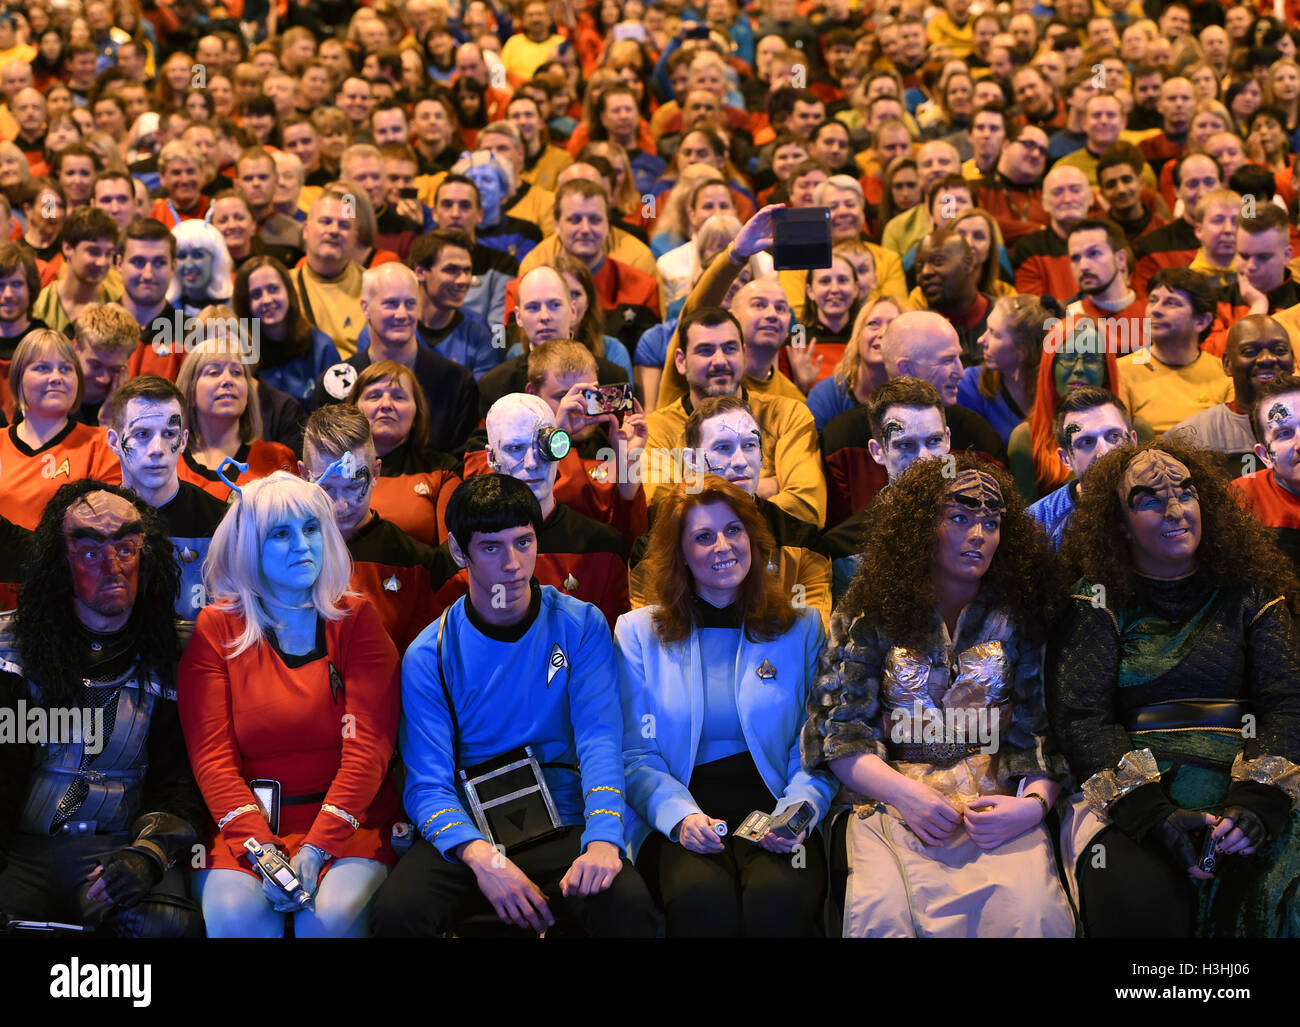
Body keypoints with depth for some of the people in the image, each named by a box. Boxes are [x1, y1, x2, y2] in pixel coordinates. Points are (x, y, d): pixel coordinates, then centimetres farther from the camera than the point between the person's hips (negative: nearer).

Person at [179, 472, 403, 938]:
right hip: (248, 820, 1)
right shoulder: (216, 629, 6)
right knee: (234, 911, -28)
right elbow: (211, 753, -3)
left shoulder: (356, 619, 5)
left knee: (331, 912, -29)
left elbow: (368, 746, -5)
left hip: (349, 818, 0)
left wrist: (316, 850, -17)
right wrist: (259, 847, -19)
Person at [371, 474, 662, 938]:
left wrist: (602, 840, -29)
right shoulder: (429, 656, 0)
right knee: (397, 911, -30)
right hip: (466, 835, 1)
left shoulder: (580, 626, 2)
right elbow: (428, 784, -6)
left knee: (630, 907, -32)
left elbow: (600, 738, -9)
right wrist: (480, 856, -27)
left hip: (563, 829, 0)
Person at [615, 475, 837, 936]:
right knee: (702, 899, -35)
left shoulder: (802, 628, 14)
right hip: (679, 816, 0)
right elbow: (636, 755, 6)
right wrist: (680, 816, -14)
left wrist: (798, 811, -12)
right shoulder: (638, 633, 12)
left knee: (783, 900, -33)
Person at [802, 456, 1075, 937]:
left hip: (998, 810, 1)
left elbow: (1043, 732, 6)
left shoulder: (1017, 620, 12)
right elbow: (838, 729, 2)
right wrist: (904, 792, -13)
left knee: (1030, 911, -30)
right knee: (883, 912, -32)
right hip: (891, 806, -1)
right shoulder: (868, 614, 8)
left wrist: (1034, 804, -14)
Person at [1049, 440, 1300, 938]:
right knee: (1137, 902, -34)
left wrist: (1256, 803, -15)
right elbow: (1080, 718, -1)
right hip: (1129, 797, -2)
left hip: (1243, 787, 2)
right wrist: (1153, 812, -17)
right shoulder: (1097, 600, 10)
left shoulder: (1248, 594, 16)